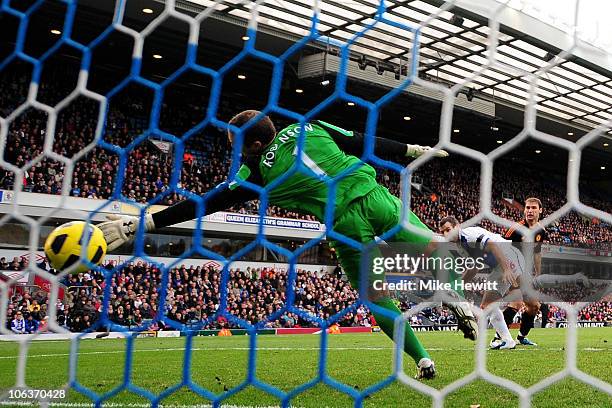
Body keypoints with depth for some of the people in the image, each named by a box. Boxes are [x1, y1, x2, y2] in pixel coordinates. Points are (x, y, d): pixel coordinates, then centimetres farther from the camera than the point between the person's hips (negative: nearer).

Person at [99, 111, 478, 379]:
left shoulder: (258, 172, 2)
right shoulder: (307, 126, 11)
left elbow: (207, 203, -1)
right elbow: (363, 142, 14)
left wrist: (140, 223, 1)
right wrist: (411, 149, 27)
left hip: (346, 224, -3)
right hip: (373, 196, 3)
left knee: (378, 298, 16)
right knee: (434, 247, 20)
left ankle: (422, 358, 20)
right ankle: (460, 303, 1)